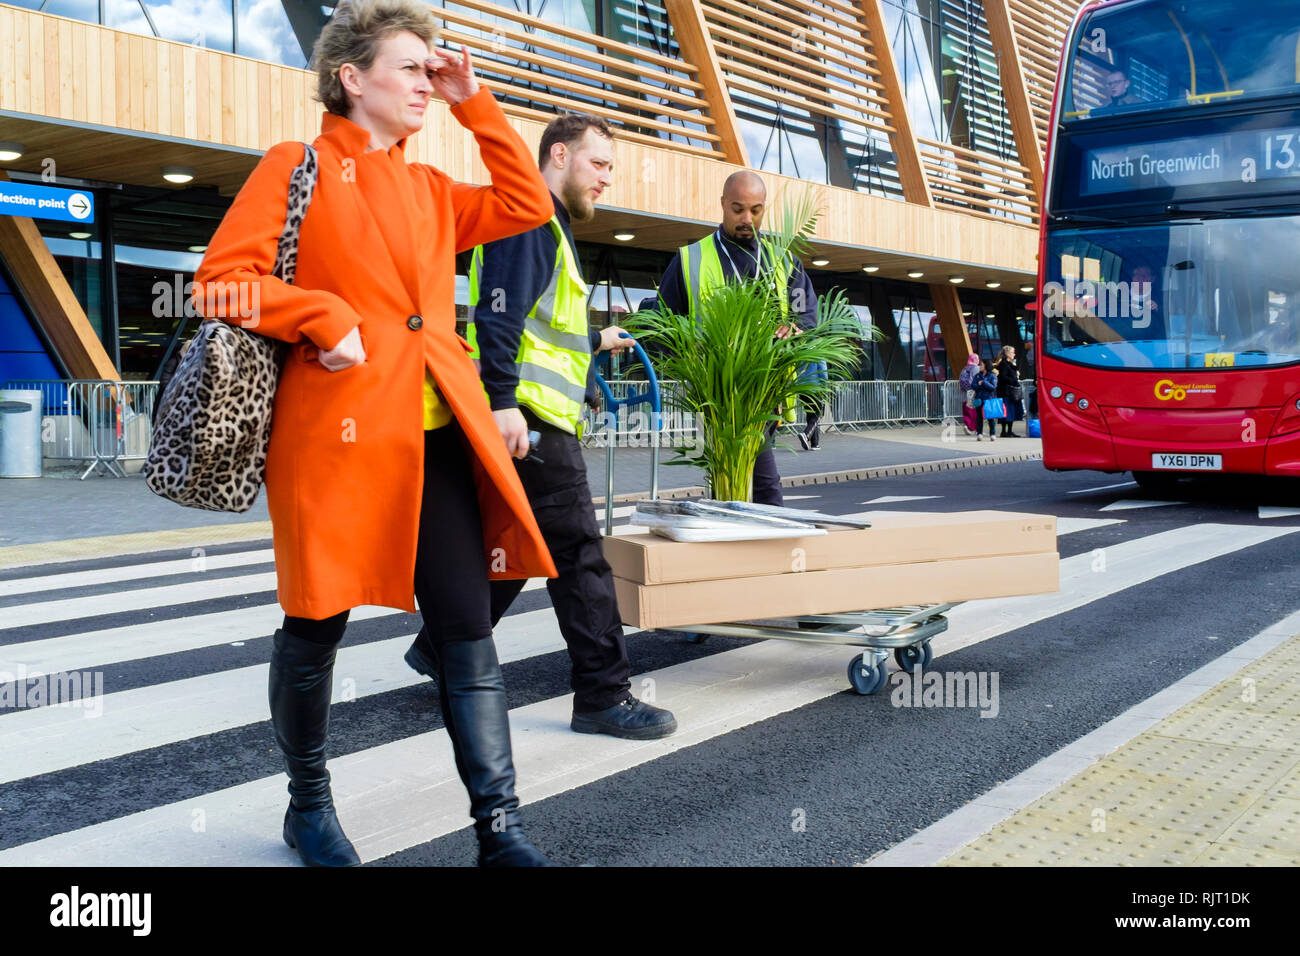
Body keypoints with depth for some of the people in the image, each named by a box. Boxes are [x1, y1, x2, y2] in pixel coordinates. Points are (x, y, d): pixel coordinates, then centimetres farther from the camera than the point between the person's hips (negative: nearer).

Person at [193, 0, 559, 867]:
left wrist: (474, 105, 16)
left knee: (469, 630, 0)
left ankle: (501, 831, 5)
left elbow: (527, 205, 18)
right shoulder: (298, 167, 2)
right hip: (338, 432, -5)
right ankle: (309, 805, 29)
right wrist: (324, 318, -17)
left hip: (437, 436, 5)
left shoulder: (431, 190, 20)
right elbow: (223, 276, -5)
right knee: (316, 626, 7)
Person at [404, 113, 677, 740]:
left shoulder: (549, 227, 25)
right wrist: (503, 400, -28)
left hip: (537, 417, 11)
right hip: (526, 415, -11)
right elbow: (498, 314, -20)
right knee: (578, 551, -9)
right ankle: (604, 695, -4)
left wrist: (596, 340, 46)